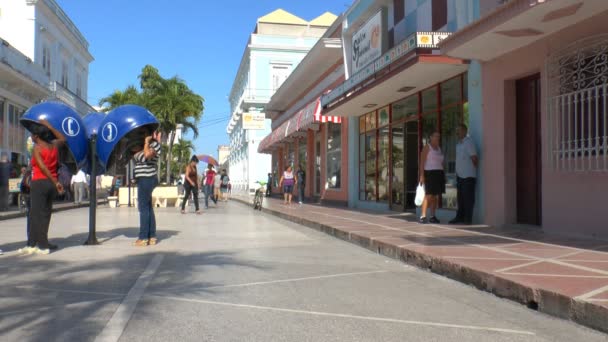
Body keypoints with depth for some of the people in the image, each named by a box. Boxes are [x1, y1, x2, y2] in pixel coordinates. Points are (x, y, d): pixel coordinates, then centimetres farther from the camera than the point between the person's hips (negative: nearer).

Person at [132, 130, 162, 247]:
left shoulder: (154, 145, -11)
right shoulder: (147, 147, 17)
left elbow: (147, 155, -28)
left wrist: (147, 141, -16)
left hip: (146, 179, -10)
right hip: (146, 179, 10)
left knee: (144, 208, -7)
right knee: (148, 208, 11)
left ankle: (143, 238, -4)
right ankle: (152, 237, 16)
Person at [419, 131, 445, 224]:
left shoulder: (439, 148, 18)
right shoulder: (427, 147, -2)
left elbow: (441, 163, 20)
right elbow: (422, 162, -9)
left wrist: (443, 176, 14)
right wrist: (422, 175, -17)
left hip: (439, 174, 7)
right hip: (429, 173, -7)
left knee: (436, 196, 4)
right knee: (429, 196, -14)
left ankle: (433, 216, 9)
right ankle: (423, 216, -11)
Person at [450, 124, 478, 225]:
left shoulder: (468, 142, -12)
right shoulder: (459, 143, 15)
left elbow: (475, 159, -13)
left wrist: (473, 170, 0)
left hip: (468, 176, -9)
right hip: (460, 175, 9)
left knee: (468, 198, -3)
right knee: (460, 198, 12)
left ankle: (468, 219, 2)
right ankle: (460, 217, 19)